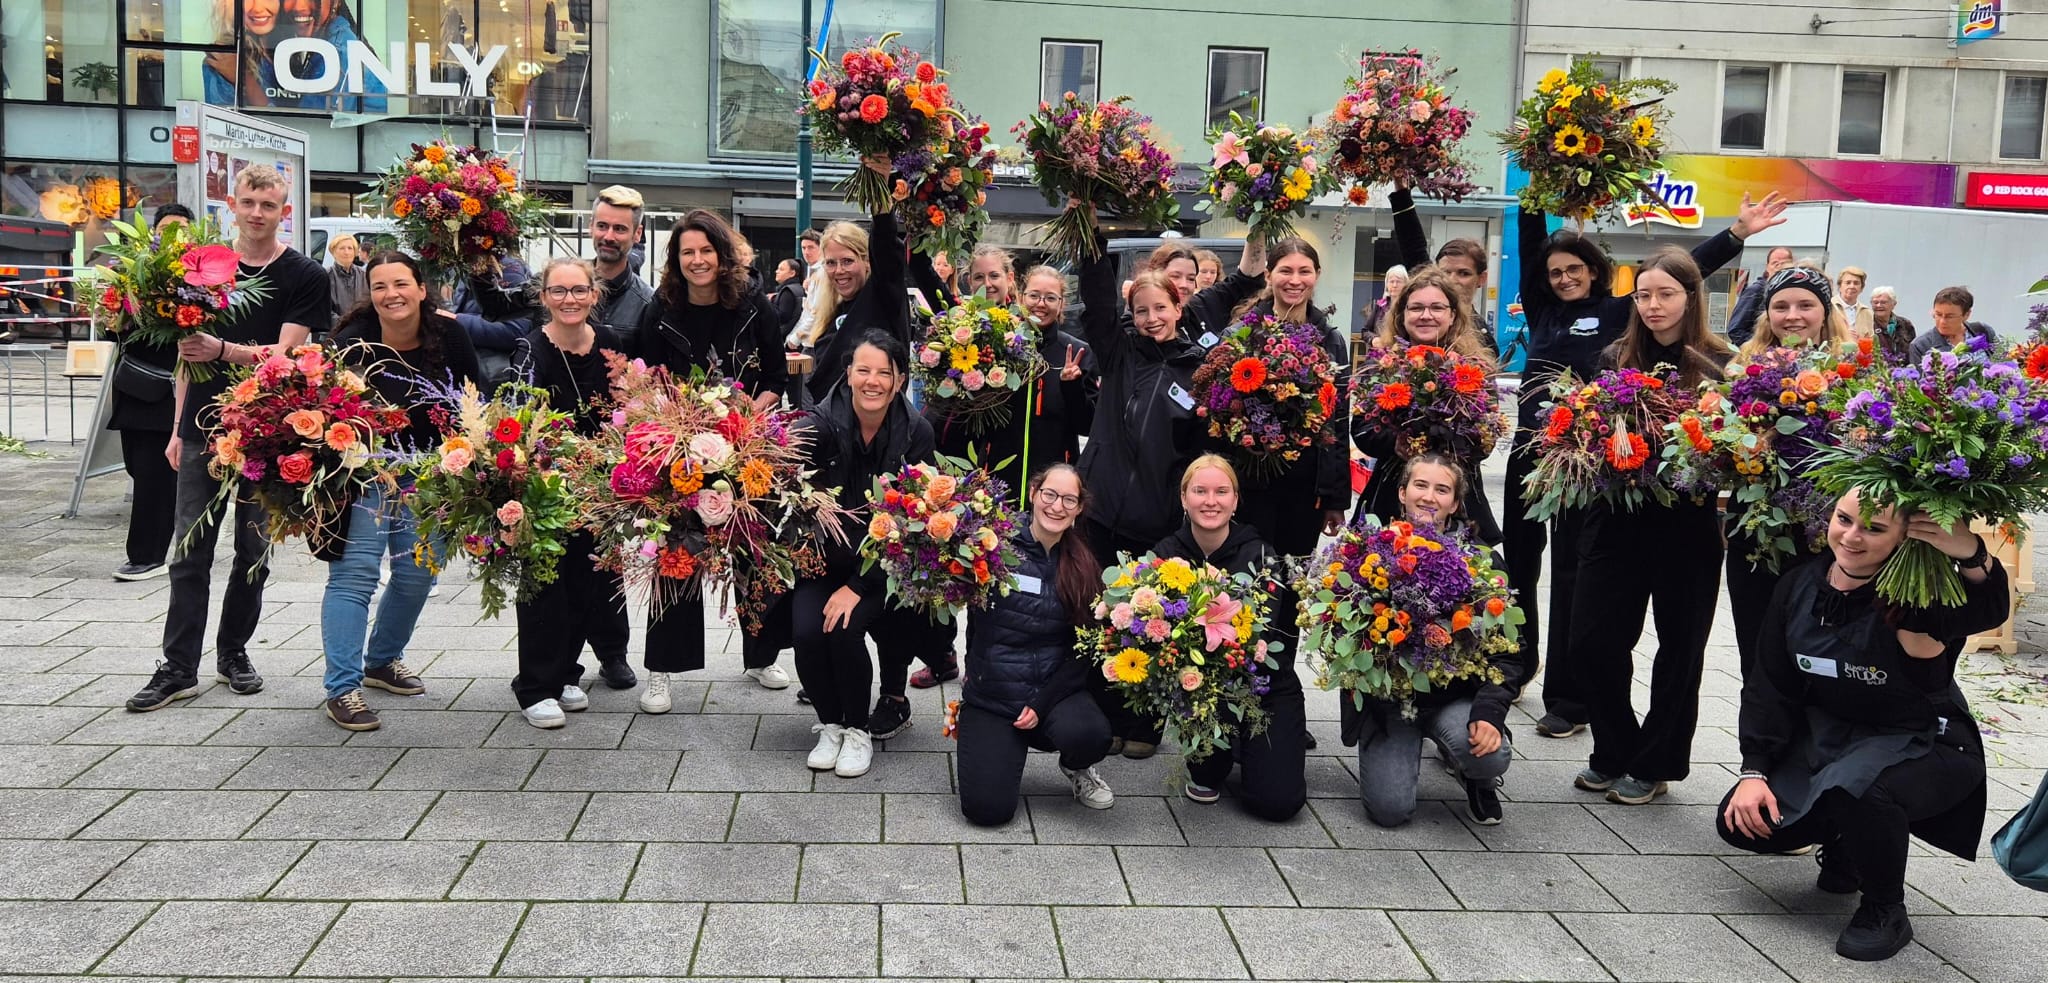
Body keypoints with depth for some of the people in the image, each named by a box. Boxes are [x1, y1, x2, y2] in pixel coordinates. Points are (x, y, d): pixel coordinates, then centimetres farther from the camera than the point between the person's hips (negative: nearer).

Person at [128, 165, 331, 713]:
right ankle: (179, 668, 6)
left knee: (253, 552, 8)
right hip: (204, 430, 2)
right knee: (190, 553, 2)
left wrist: (221, 350, -28)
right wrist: (179, 427, 10)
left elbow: (284, 354, -12)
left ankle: (233, 653, 23)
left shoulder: (304, 277, -3)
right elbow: (187, 351, 13)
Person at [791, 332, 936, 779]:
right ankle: (829, 725, 7)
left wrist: (858, 586, -17)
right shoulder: (823, 422, -14)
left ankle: (857, 730, 1)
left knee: (845, 629, -24)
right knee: (808, 633, -21)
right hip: (821, 558, 1)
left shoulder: (916, 433, -11)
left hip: (879, 565, -1)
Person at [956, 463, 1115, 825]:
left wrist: (1042, 704, -9)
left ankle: (1076, 767, 7)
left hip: (1054, 688, 2)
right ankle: (1008, 748, 18)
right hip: (989, 694, -1)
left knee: (1091, 735, -31)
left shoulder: (1084, 568, 2)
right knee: (987, 808, -17)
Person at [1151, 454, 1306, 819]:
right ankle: (1206, 771, 0)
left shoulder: (1259, 555, -12)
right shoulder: (1166, 553, -4)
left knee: (1277, 802, -15)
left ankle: (1244, 746, 21)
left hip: (1265, 684, -2)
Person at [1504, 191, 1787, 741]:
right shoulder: (1541, 310, 12)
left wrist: (1737, 234, -3)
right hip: (1530, 453, 4)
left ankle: (1568, 700, 5)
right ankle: (1513, 666, 34)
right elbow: (1530, 244, 10)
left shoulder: (1618, 313, 3)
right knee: (1517, 567, 14)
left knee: (1572, 579, -1)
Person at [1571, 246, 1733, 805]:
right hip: (1618, 519, 3)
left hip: (1688, 527, -2)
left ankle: (1653, 765, 24)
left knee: (1679, 647, 9)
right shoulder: (1615, 359, 6)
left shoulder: (1720, 365, -4)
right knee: (1592, 641, 2)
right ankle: (1612, 754, 21)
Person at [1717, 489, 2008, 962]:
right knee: (1743, 823, -7)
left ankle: (1886, 913, -9)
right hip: (1827, 736, 6)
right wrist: (1754, 771, -6)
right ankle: (1844, 844, 24)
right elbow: (1770, 686, 1)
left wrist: (1973, 556, -65)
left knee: (1854, 787, -38)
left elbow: (1990, 610, -45)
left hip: (1924, 745, -6)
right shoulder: (1799, 586, -5)